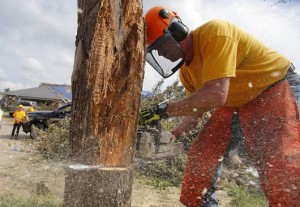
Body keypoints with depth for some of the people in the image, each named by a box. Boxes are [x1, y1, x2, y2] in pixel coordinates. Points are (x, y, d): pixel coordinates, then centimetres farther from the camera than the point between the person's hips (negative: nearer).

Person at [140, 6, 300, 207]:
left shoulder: (214, 33, -27)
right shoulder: (186, 70, -1)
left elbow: (215, 96, -37)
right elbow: (195, 110, 6)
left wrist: (164, 110, -31)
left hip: (276, 90, -7)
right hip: (234, 104, 8)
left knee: (280, 168, -21)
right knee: (200, 154, 2)